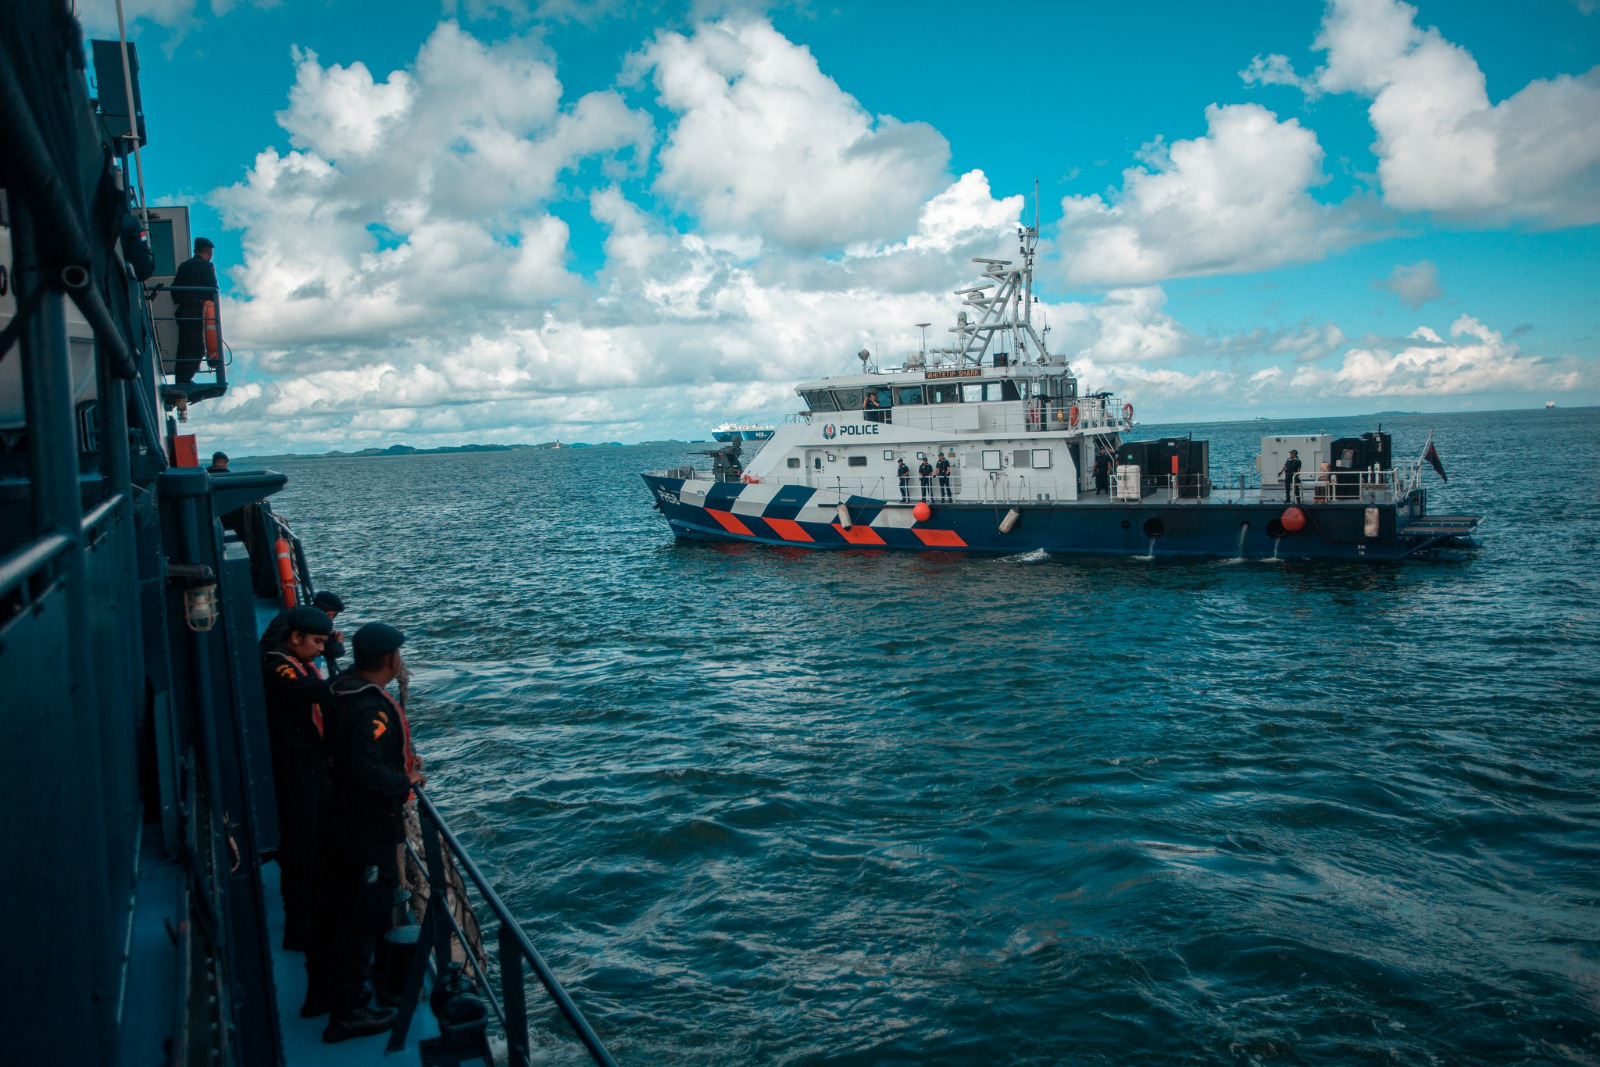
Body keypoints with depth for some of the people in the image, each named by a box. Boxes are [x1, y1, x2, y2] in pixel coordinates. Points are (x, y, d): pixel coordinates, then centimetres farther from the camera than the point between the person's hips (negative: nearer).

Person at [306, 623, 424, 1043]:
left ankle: (322, 991, 38)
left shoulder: (344, 692, 3)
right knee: (362, 918, 3)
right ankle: (346, 1013, 14)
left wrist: (402, 758, 7)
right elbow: (367, 771, -36)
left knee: (334, 907, 22)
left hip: (340, 820, 10)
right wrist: (406, 782, -19)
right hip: (371, 831, -10)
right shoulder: (374, 708, -27)